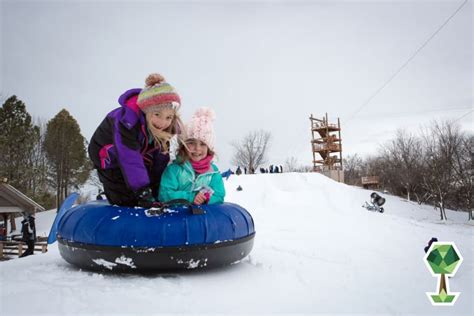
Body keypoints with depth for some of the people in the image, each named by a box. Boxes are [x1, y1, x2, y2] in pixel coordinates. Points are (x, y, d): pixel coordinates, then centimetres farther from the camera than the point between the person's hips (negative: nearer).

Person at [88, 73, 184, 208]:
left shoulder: (166, 127, -22)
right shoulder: (127, 121, -43)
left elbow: (161, 158, -13)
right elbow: (129, 159, -45)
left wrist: (157, 187, -14)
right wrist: (143, 192, -46)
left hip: (140, 154, 6)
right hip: (109, 155, -5)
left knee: (153, 197, 5)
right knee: (125, 202, -12)